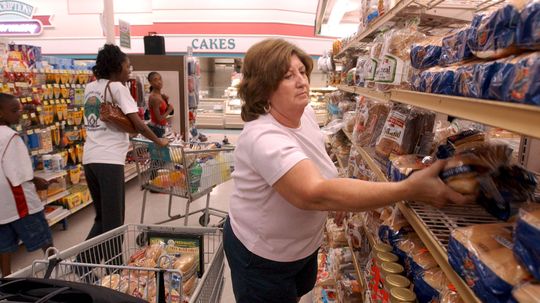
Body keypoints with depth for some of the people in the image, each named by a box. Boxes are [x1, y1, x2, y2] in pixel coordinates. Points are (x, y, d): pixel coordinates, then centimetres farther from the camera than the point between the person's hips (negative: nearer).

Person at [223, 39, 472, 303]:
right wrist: (409, 189, -47)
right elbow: (314, 194, -47)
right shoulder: (263, 137, -35)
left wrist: (341, 201, 8)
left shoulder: (306, 113, -7)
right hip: (263, 258, -7)